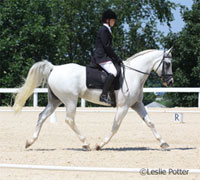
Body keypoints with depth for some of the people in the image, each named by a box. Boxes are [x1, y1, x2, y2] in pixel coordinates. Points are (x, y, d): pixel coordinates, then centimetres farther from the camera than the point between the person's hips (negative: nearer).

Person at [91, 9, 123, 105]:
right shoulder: (104, 30, -10)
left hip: (102, 56, 11)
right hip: (102, 56, -11)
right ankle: (104, 95, -33)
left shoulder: (106, 30, 22)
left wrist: (115, 58, 17)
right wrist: (116, 58, -12)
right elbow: (107, 46, -16)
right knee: (113, 72, -26)